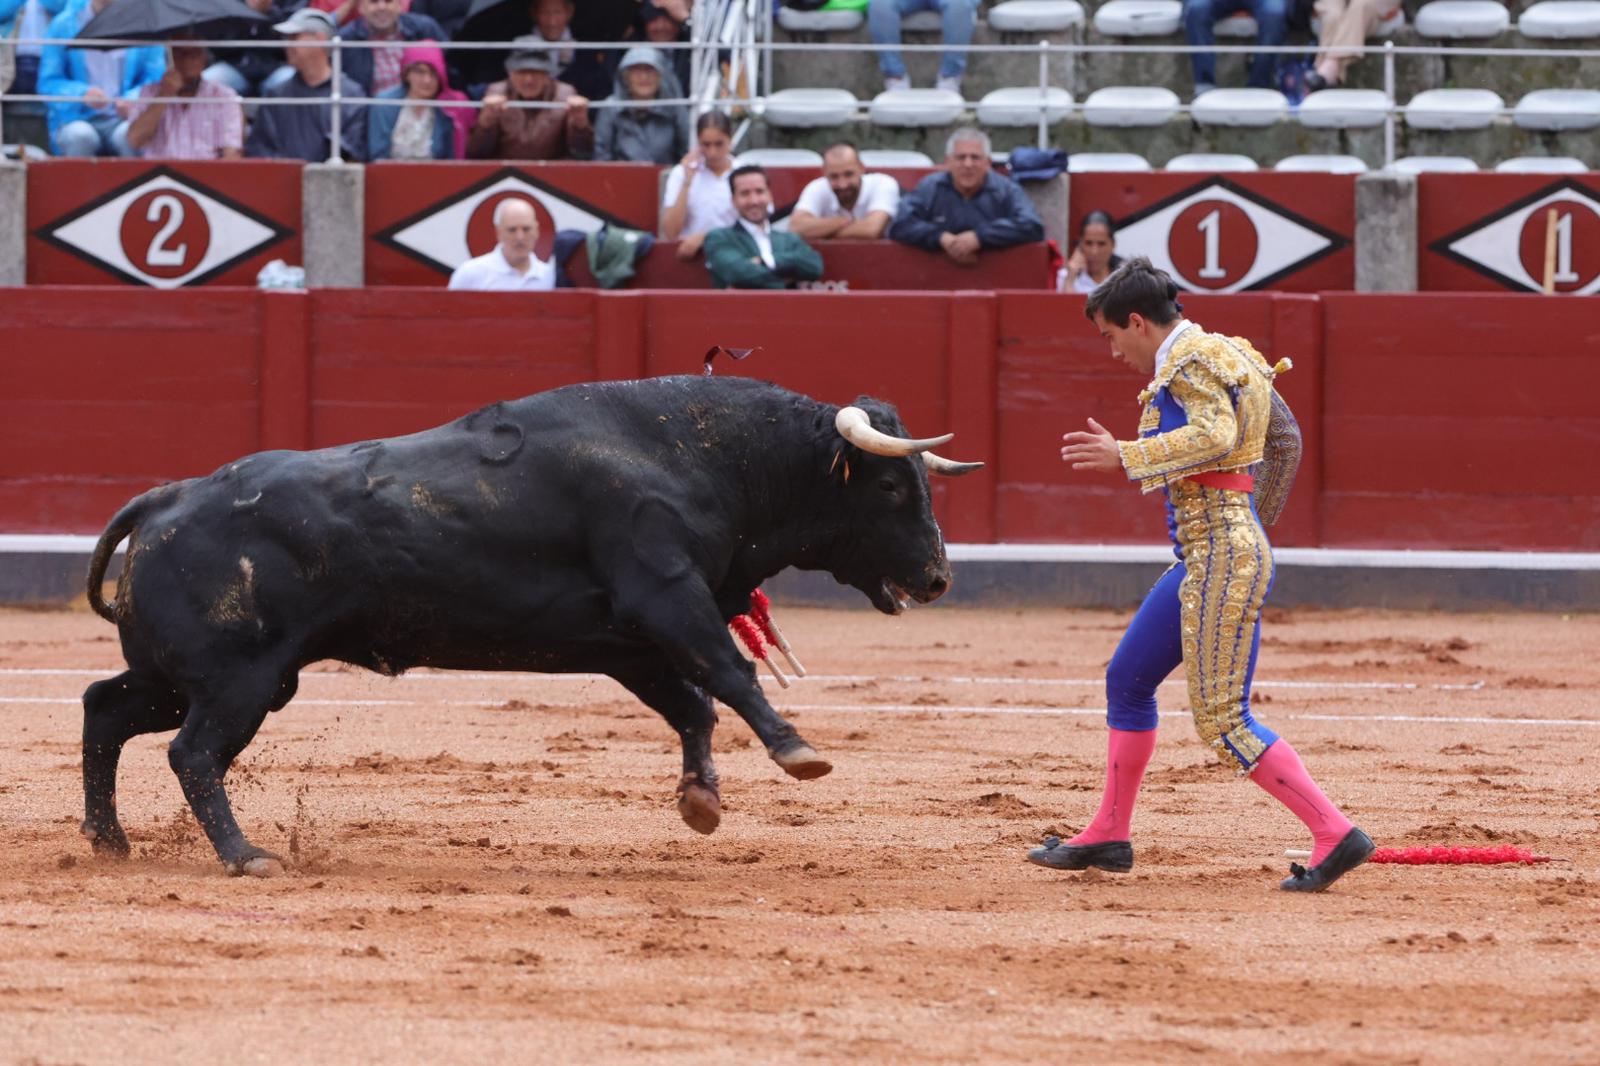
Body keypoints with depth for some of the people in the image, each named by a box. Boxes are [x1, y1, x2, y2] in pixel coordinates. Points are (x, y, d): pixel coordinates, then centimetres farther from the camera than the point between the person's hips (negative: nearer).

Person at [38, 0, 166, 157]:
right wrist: (81, 94, -16)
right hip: (76, 120, 0)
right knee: (80, 135, -36)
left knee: (127, 135, -35)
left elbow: (155, 79, 6)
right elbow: (47, 83, 4)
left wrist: (133, 100, -17)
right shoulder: (63, 25, 5)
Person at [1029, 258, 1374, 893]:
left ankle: (1336, 836, -15)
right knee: (1127, 679, 19)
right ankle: (1109, 836, 28)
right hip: (1203, 557, 11)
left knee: (1223, 721, -12)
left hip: (1223, 556, -11)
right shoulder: (1223, 358, 18)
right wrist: (1254, 521, 27)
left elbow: (1214, 436, -27)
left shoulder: (1191, 361, -11)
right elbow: (1284, 439, 23)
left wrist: (1125, 457, -22)